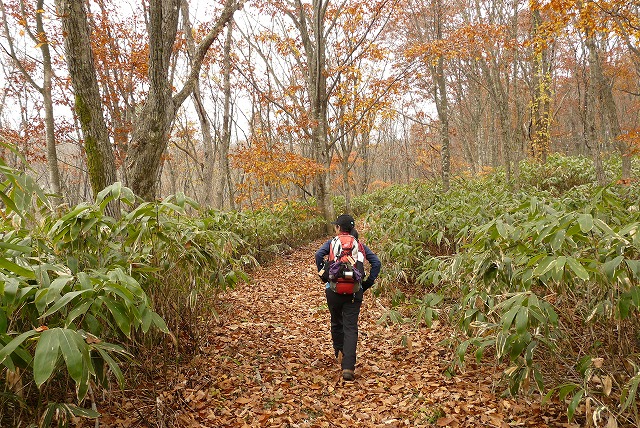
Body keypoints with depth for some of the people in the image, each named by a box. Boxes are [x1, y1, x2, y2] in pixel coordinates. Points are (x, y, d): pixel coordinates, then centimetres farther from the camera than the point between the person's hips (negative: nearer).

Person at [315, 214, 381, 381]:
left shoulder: (332, 243, 3)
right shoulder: (360, 245, 8)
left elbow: (319, 255, -14)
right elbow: (376, 262, 0)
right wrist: (367, 284, 5)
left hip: (333, 290, 0)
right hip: (354, 292, 0)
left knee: (336, 323, 23)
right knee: (351, 328, -1)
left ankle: (339, 353, 39)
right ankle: (348, 367, -12)